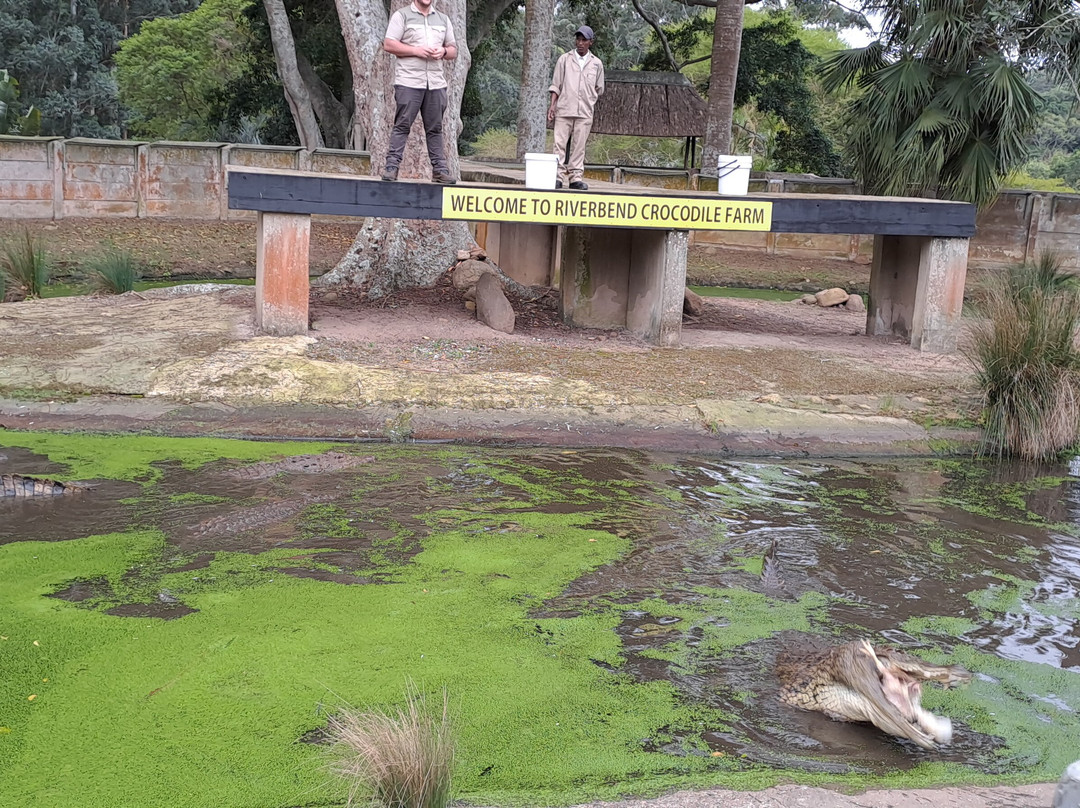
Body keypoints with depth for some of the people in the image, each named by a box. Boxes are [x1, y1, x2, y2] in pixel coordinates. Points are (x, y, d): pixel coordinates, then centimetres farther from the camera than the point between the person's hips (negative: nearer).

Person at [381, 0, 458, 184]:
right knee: (402, 125, -6)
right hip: (408, 81, -4)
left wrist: (443, 52, -3)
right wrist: (417, 51, -13)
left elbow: (453, 50, 21)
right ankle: (391, 166, -4)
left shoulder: (443, 19, 19)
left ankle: (439, 168, 7)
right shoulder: (402, 15, 5)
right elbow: (388, 44, -4)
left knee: (435, 127, 5)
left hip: (436, 83, 4)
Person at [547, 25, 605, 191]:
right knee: (559, 143, -5)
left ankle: (575, 177, 3)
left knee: (579, 146, 0)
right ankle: (558, 176, -4)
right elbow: (555, 84, 6)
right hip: (564, 109, -1)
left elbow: (599, 89, 19)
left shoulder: (596, 63, 10)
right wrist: (552, 104, -4)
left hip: (585, 112, 1)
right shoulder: (564, 59, 7)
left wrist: (589, 101, 12)